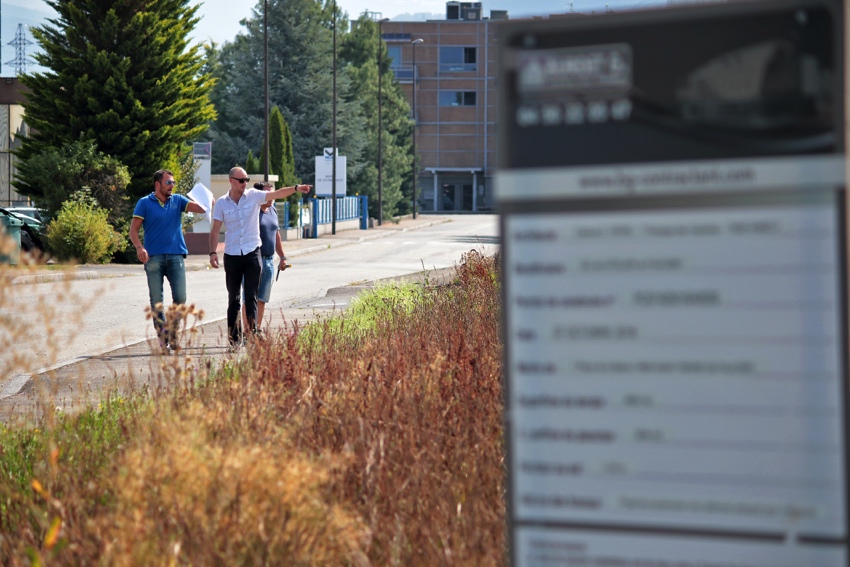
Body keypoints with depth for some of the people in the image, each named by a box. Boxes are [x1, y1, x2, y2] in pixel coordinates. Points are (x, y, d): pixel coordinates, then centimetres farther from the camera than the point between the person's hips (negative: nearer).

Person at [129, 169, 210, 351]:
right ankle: (162, 336, 5)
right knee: (156, 300, -1)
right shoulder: (145, 203, 5)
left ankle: (173, 331, 10)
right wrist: (139, 247, -17)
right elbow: (133, 229, -1)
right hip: (153, 257, -2)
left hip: (176, 256, 2)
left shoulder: (178, 200, 13)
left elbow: (201, 208, 4)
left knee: (180, 297, -6)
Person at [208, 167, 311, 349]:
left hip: (252, 253, -1)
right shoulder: (221, 203, 2)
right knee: (233, 298, 8)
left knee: (251, 297, -4)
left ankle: (252, 332, -6)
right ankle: (233, 337, 16)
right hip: (232, 256, 1)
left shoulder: (254, 196, 0)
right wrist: (212, 252, -7)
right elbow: (215, 230, 3)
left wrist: (296, 188, -28)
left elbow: (277, 194, -12)